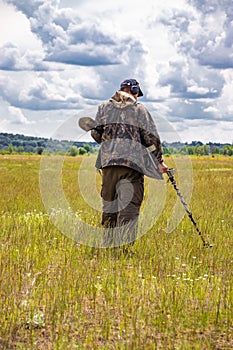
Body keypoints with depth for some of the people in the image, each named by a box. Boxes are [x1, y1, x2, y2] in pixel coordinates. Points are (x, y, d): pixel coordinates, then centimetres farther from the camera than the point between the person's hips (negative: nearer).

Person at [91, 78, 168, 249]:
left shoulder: (104, 107, 14)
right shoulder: (139, 108, 5)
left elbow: (95, 133, 15)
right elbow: (151, 137, 3)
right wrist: (160, 160, 13)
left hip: (108, 159, 4)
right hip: (132, 160, -4)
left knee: (109, 203, 13)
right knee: (129, 204, -7)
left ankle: (108, 243, 20)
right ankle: (125, 244, -16)